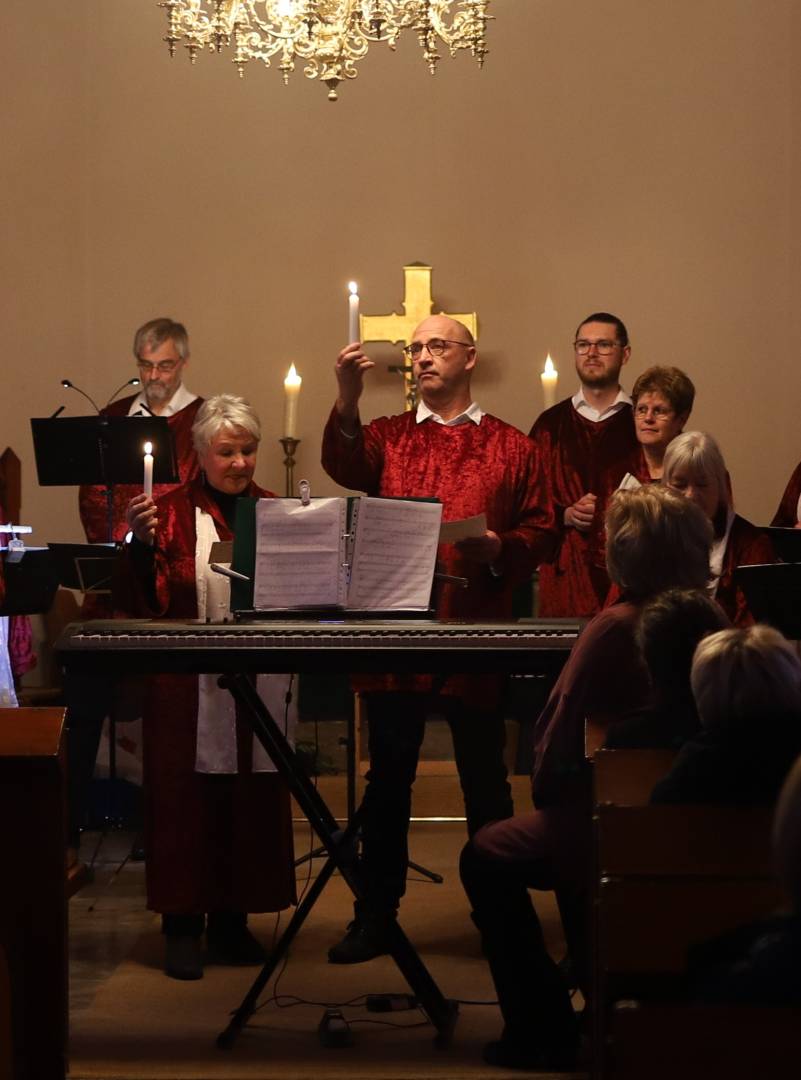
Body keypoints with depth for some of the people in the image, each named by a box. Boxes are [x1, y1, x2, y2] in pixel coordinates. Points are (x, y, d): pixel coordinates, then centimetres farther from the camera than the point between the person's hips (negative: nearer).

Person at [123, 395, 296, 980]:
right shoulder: (172, 511, 0)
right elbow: (150, 600, -9)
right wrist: (142, 542, -24)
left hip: (260, 684, 3)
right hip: (189, 685, -3)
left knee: (253, 800, 6)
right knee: (187, 800, -1)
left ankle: (233, 920, 17)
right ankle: (184, 925, 5)